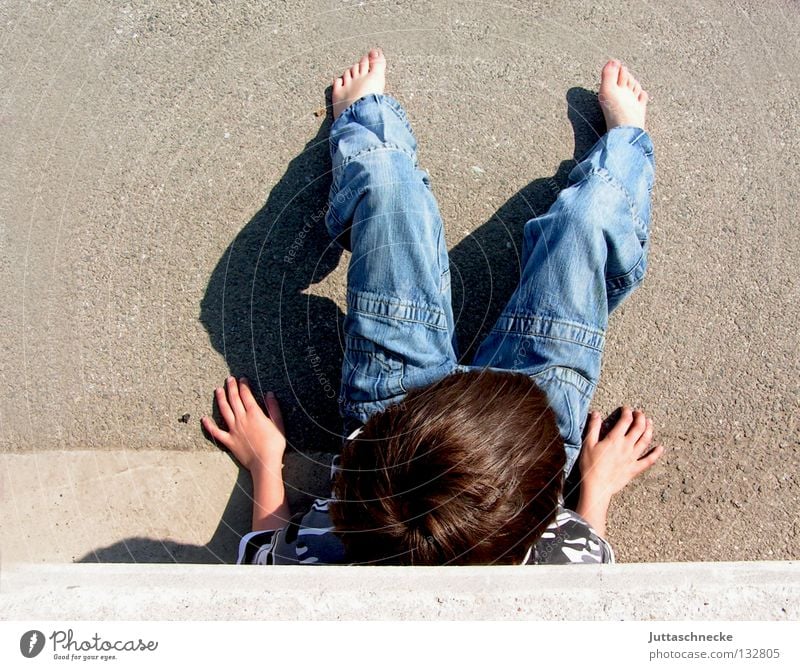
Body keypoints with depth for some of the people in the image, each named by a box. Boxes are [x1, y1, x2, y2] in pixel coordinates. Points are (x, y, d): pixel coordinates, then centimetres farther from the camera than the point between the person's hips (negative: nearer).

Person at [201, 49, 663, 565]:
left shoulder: (324, 549, -39)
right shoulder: (562, 557, -39)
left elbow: (262, 555, -12)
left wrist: (265, 463, 2)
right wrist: (599, 486, 2)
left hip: (389, 398, 1)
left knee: (385, 172, 1)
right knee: (589, 213, 3)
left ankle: (365, 116, 43)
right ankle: (626, 137, 44)